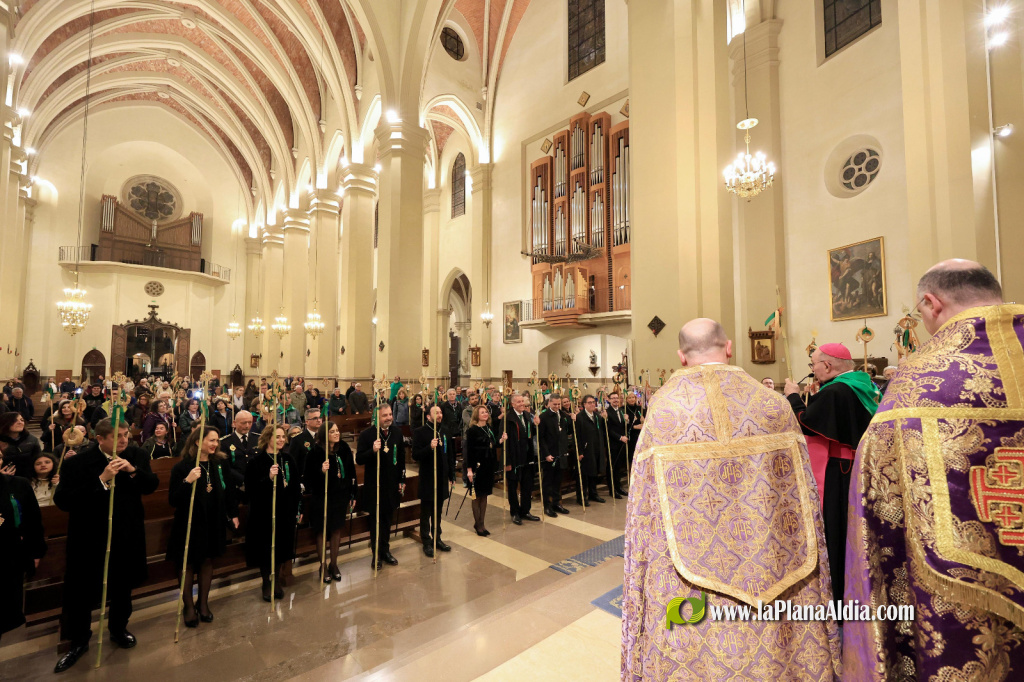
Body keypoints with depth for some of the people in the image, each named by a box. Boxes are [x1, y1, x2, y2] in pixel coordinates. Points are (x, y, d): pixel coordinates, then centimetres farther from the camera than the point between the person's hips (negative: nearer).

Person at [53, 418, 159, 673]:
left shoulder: (137, 455, -6)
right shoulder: (77, 462, -17)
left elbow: (152, 485, -5)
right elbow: (62, 501, -21)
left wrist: (133, 470, -23)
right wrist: (101, 480, -31)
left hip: (127, 535, 3)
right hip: (90, 537, -3)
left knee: (123, 585, 20)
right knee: (82, 590, 10)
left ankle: (119, 628, 42)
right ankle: (78, 640, 34)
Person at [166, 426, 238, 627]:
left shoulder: (220, 464, -2)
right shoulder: (183, 467, -15)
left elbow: (228, 490, 7)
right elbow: (173, 500, -17)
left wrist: (233, 513, 9)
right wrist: (188, 481, -33)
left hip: (214, 522, 4)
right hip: (189, 523, -4)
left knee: (208, 561, 15)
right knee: (188, 564, 11)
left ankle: (203, 603, 32)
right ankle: (188, 605, 30)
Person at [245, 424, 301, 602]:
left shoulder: (287, 458, 3)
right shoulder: (257, 460, -11)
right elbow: (250, 488, -16)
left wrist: (296, 507, 7)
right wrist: (268, 477, -32)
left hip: (285, 511, 4)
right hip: (264, 512, -4)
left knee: (281, 546, 14)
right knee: (266, 547, 7)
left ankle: (277, 581, 32)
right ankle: (266, 584, 27)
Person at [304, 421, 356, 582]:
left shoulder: (344, 448, -5)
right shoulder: (316, 451, -16)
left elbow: (351, 472, 1)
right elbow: (308, 476, -15)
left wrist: (352, 495, 3)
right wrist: (321, 471, -33)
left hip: (341, 495, 4)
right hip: (322, 496, -3)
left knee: (337, 529, 15)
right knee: (322, 531, 11)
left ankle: (334, 564, 33)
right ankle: (323, 566, 29)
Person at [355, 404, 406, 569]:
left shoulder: (397, 433, 1)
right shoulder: (367, 434, -12)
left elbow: (401, 458, 7)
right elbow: (359, 459, -14)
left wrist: (402, 480, 6)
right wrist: (373, 450, -31)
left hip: (392, 484, 4)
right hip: (374, 485, -3)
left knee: (387, 519, 17)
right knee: (376, 520, 10)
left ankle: (385, 550, 33)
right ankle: (376, 554, 25)